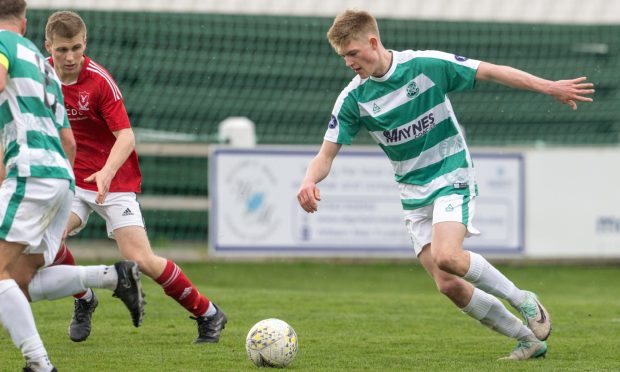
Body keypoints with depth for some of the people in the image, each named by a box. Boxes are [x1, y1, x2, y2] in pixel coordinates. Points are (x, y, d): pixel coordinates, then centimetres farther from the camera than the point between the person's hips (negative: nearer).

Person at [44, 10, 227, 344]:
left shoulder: (99, 80, -17)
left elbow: (126, 137, -22)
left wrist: (106, 172, -38)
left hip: (114, 181, -4)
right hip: (72, 179, 4)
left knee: (141, 260, -13)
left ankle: (208, 314, 7)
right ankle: (83, 300, 7)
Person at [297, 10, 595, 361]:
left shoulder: (426, 65, -13)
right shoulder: (354, 98, -3)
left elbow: (491, 72, -8)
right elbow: (327, 153, 0)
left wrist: (549, 87, -13)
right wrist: (310, 181, -23)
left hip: (453, 177, -4)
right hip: (415, 196, 4)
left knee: (446, 256, -30)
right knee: (449, 285, -7)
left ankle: (523, 301, -8)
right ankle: (529, 339, 10)